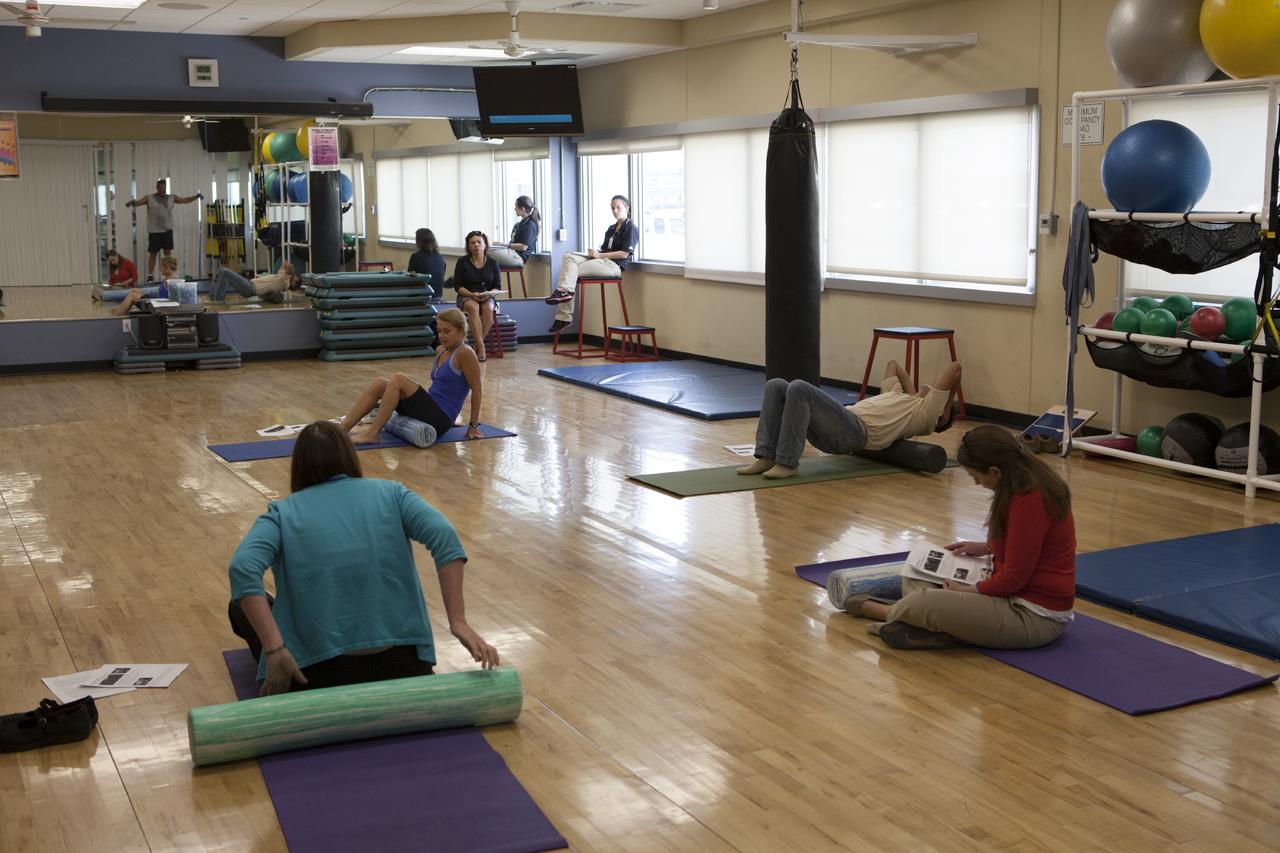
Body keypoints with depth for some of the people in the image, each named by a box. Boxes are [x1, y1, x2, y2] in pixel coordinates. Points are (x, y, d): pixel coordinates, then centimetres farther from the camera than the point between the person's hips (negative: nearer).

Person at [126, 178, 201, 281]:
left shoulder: (171, 198, 8)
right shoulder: (149, 198, -2)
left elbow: (185, 200, 8)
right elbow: (137, 202, -13)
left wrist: (196, 196, -6)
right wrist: (131, 202, -36)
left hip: (167, 230, 3)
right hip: (154, 231, -3)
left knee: (168, 252, 3)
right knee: (152, 253, 2)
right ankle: (149, 276, 7)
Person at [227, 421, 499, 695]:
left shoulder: (283, 512, 5)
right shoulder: (390, 492, 7)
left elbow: (243, 567, -14)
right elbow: (443, 535, -9)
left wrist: (275, 651, -16)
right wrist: (458, 622, -12)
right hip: (401, 667, 0)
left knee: (243, 604, 25)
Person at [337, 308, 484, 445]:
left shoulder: (465, 353, -12)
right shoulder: (440, 350, 14)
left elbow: (476, 390, -11)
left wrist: (473, 425, -8)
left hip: (439, 419, -9)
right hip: (430, 409, 9)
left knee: (398, 380, -24)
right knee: (379, 384, -6)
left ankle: (373, 433, -20)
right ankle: (342, 430, -14)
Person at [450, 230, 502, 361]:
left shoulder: (492, 263, 6)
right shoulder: (462, 262, 3)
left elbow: (498, 287, 5)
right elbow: (457, 285, -1)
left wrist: (489, 293, -18)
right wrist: (472, 295, -18)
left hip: (488, 297, 1)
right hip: (466, 297, -1)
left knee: (488, 308, -35)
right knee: (473, 307, -37)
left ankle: (478, 344, -28)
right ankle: (481, 347, -42)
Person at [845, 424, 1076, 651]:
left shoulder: (1029, 500, -26)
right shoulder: (1029, 482, 4)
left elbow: (1013, 579, -22)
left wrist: (968, 591, -8)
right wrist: (986, 548, 16)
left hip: (1036, 617, -10)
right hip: (1023, 592, 10)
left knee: (925, 603, -23)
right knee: (917, 580, 11)